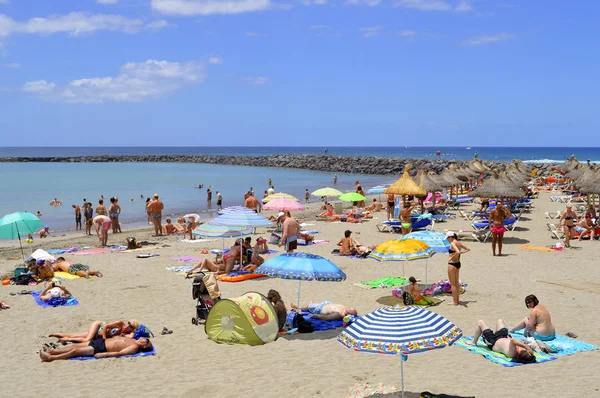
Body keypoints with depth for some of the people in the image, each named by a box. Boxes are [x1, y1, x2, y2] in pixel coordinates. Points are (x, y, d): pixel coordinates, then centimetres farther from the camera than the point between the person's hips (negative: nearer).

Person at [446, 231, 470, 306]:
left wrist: (451, 258, -22)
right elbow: (468, 249, 16)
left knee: (452, 284, 2)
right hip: (458, 263, 9)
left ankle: (454, 301, 7)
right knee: (457, 282, 20)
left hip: (452, 264, -9)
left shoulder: (452, 243, -19)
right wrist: (461, 253, 9)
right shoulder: (459, 243, 6)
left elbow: (457, 252, -36)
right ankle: (457, 299, 29)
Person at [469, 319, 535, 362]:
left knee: (480, 322, 9)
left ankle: (473, 342, 34)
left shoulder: (511, 353, -48)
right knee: (499, 321, 28)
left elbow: (512, 341, -63)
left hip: (493, 343, -6)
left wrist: (526, 346, -61)